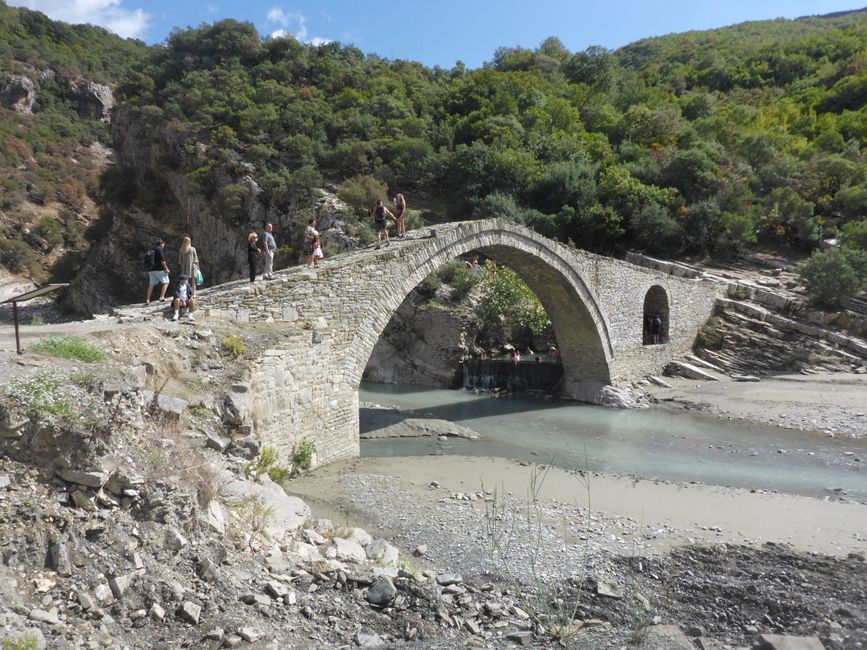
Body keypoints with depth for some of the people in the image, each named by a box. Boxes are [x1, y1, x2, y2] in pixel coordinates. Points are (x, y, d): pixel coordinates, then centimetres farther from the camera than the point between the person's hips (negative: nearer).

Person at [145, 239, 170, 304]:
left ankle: (147, 300, 3)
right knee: (166, 282, 3)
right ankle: (162, 297, -7)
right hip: (159, 269, -7)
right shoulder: (159, 249, -6)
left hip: (151, 269, 7)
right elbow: (162, 260, -14)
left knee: (151, 284, 7)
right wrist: (166, 268, -9)